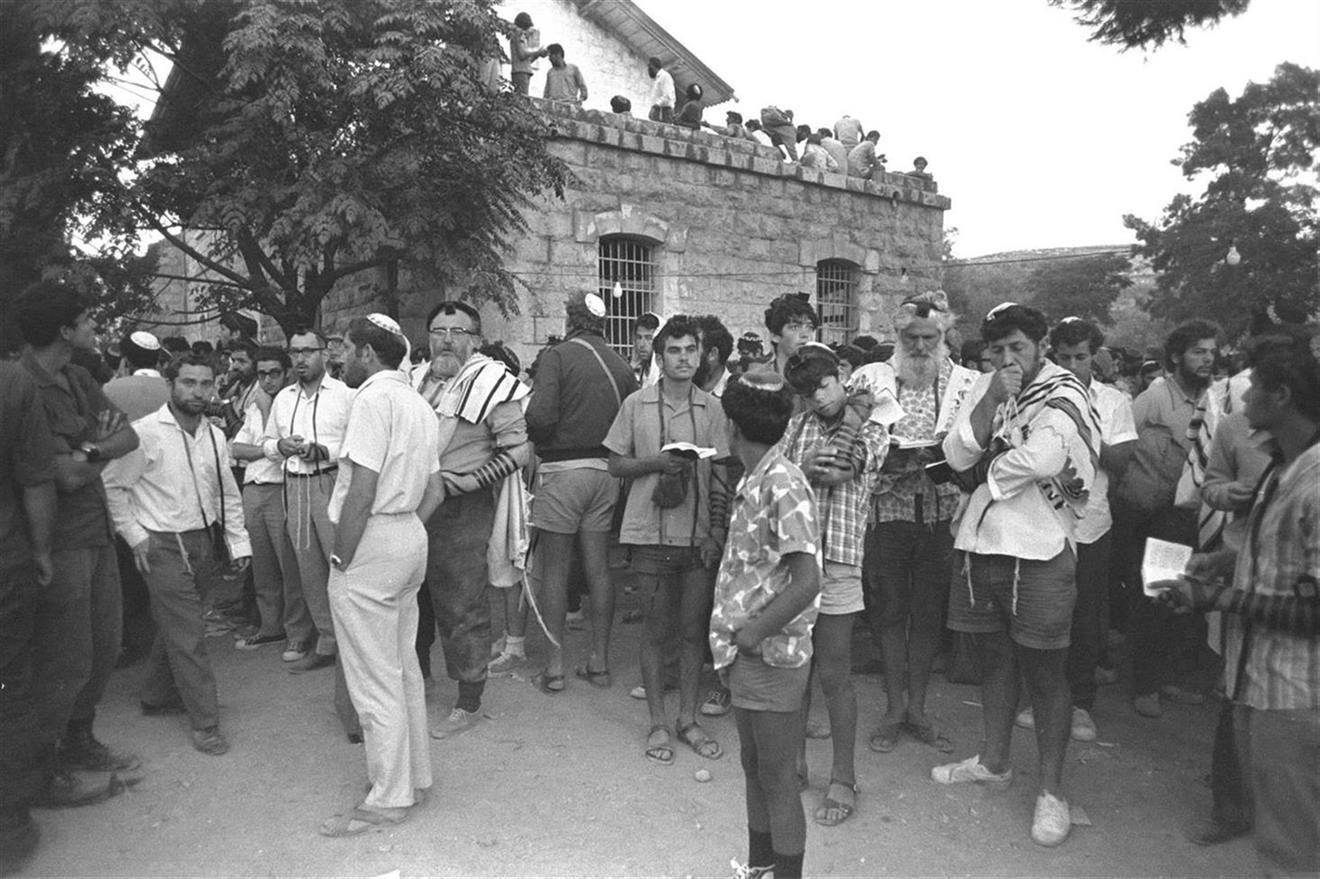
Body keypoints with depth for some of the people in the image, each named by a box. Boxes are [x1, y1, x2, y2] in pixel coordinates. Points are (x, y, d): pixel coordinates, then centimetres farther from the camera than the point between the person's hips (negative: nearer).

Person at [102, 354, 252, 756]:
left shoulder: (214, 435, 5)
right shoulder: (145, 432, -13)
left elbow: (228, 494, 12)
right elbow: (113, 485, -7)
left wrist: (239, 542, 9)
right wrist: (135, 536, -9)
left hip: (205, 541, 6)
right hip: (163, 545, -6)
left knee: (175, 626, 19)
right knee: (187, 635, -4)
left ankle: (158, 696, 39)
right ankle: (204, 722, 5)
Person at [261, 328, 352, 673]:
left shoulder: (345, 394, -4)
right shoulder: (283, 398, 16)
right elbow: (266, 441, 23)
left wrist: (322, 451, -19)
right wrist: (280, 446, 1)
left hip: (332, 485, -6)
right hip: (294, 487, 6)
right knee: (309, 571, 11)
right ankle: (327, 643, 21)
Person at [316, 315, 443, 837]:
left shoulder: (373, 398, -13)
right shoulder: (420, 406, 16)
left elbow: (362, 491, -20)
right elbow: (435, 492, 17)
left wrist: (342, 559, -13)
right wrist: (406, 534, 13)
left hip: (372, 542, -10)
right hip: (411, 538, 10)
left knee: (375, 682, 0)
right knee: (404, 669, 17)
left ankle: (389, 799, 11)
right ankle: (415, 779, 28)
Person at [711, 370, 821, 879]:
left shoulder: (783, 485, -19)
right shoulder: (753, 481, 8)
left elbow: (806, 581, -24)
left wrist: (750, 635, -18)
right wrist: (732, 642, 9)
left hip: (772, 656, -9)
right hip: (747, 656, 9)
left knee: (777, 775, 5)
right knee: (753, 765, 21)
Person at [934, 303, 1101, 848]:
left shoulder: (1064, 394, -8)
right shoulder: (984, 389, 9)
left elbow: (1042, 460, -25)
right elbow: (957, 457, -2)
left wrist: (983, 470, -9)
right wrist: (992, 400, -12)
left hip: (1040, 548, -5)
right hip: (981, 542, 5)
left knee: (1044, 671, 4)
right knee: (994, 656, 18)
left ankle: (1050, 790, 18)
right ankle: (994, 761, 36)